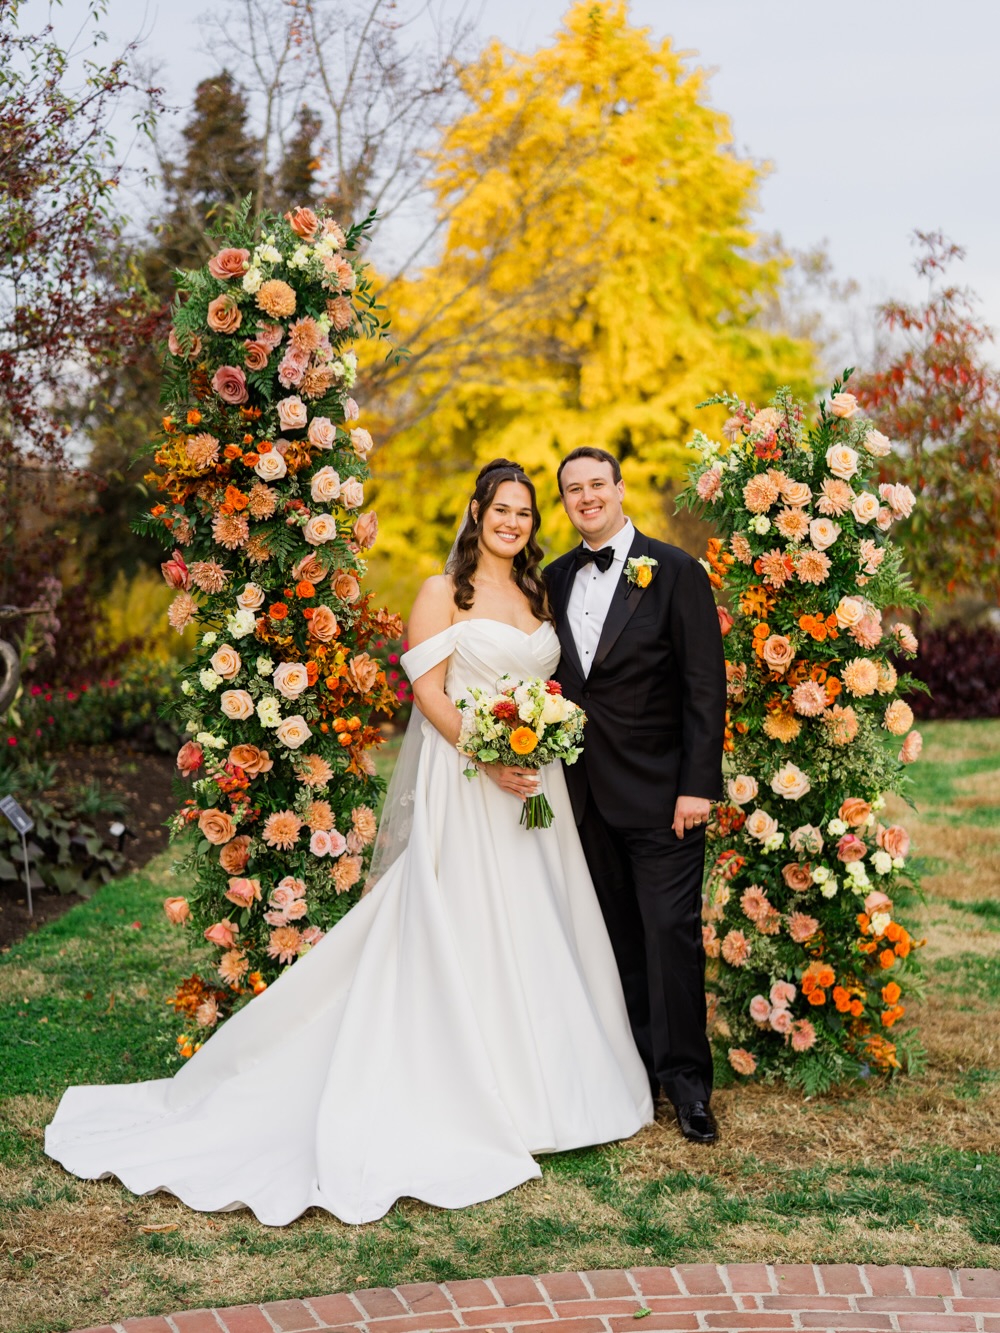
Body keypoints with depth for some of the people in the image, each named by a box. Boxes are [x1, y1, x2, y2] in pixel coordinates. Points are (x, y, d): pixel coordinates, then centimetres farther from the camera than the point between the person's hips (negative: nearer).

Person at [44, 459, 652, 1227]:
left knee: (537, 931, 10)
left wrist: (553, 747, -2)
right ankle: (461, 1094, 5)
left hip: (537, 784, 6)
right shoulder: (443, 594, -2)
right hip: (463, 787, -6)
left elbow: (553, 687, 17)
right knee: (460, 931, -4)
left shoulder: (539, 597, 16)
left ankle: (540, 1081, 23)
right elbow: (428, 689, -10)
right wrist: (490, 757, -20)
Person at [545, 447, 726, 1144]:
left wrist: (698, 785, -14)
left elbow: (705, 685, -8)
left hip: (660, 791, -5)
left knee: (672, 931, -3)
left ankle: (687, 1080, 9)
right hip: (587, 792, 5)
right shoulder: (555, 579, 10)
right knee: (618, 935, 11)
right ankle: (636, 1068, 22)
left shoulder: (675, 571, -5)